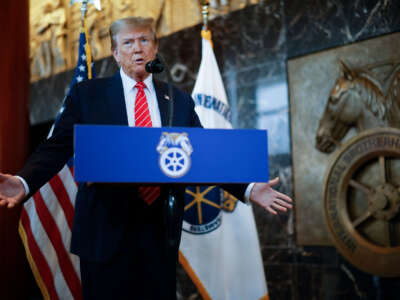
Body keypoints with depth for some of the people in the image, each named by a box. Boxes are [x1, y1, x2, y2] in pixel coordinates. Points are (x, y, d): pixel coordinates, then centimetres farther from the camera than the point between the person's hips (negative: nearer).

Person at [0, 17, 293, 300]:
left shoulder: (180, 101, 11)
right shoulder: (87, 94, 5)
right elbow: (57, 147, 0)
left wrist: (247, 189, -2)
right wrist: (24, 182, -18)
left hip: (160, 231, 2)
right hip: (106, 229, -2)